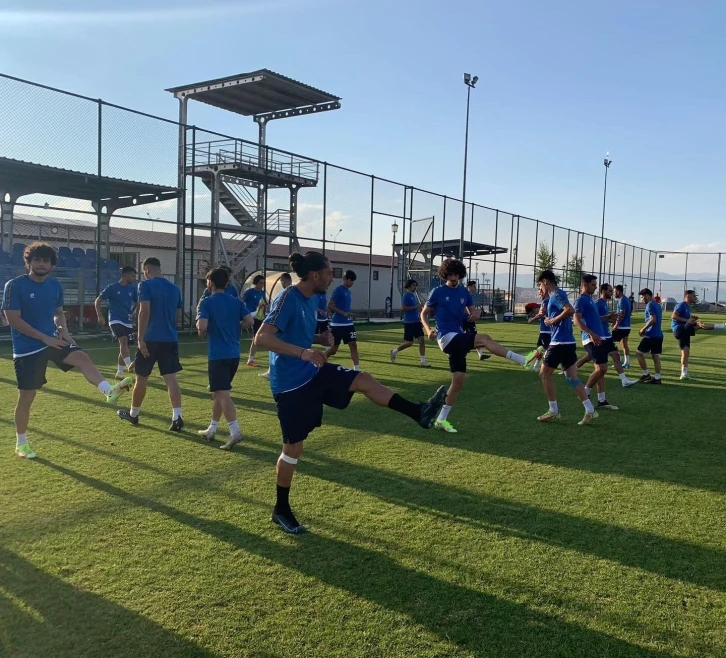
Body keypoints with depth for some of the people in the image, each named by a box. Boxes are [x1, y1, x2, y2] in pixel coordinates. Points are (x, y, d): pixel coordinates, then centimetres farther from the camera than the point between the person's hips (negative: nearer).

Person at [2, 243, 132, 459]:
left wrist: (63, 331, -4)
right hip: (27, 349, -4)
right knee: (26, 397, 4)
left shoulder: (55, 285, 6)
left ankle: (109, 391, -45)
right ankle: (21, 443, 21)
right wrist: (44, 338, -18)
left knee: (82, 357, -26)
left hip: (53, 340, 4)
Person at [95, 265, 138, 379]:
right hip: (115, 320, -5)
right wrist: (100, 316, -10)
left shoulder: (132, 289, 8)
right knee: (123, 340, -28)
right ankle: (129, 364, -40)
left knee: (124, 346, 7)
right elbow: (97, 301, 1)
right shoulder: (112, 288, -5)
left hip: (128, 322, 5)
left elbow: (137, 303, 22)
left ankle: (119, 372, 18)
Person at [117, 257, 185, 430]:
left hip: (151, 338, -4)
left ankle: (133, 414, 27)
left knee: (141, 378, 11)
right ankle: (177, 417, -10)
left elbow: (144, 311, -16)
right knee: (171, 378, 0)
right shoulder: (175, 288, 12)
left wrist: (140, 338, -16)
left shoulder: (146, 285, -6)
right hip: (171, 339, 5)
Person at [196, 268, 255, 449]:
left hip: (217, 355, -6)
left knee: (222, 394, -9)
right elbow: (249, 320, -2)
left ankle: (235, 432, -21)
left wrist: (201, 331, 4)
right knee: (219, 392, 18)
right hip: (234, 354, 6)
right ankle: (212, 429, 27)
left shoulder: (206, 302, -7)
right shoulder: (236, 301, 7)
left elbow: (202, 326, -19)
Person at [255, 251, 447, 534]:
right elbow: (261, 338, -30)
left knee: (363, 380, -2)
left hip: (313, 371, 8)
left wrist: (320, 338, 2)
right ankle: (281, 510, 19)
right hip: (290, 383, -8)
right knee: (293, 447, 2)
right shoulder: (288, 298, -21)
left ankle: (419, 413, 6)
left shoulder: (312, 299, 7)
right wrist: (302, 352, -40)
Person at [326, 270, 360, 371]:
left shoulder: (348, 291, 14)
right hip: (337, 324, -8)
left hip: (348, 323, 8)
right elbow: (330, 306, -17)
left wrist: (350, 315, 12)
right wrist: (344, 313, -22)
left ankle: (357, 369, -4)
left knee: (353, 344, -3)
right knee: (334, 348, 0)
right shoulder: (338, 290, -11)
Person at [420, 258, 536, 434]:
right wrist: (428, 329, -16)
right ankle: (524, 360, -29)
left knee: (458, 381, 6)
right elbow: (424, 313, 2)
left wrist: (476, 313, -9)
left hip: (458, 339, 7)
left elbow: (472, 311, 16)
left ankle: (441, 419, 15)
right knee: (484, 339, -26)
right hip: (447, 337, -7)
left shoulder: (464, 292, 11)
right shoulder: (438, 292, -3)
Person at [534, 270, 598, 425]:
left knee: (544, 373, 2)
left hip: (560, 342, -9)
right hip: (568, 342, 9)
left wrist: (552, 320, -17)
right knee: (572, 378, 8)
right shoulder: (557, 295, 18)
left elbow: (570, 310, -26)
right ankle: (590, 410, 4)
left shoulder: (556, 294, -12)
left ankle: (553, 411, 7)